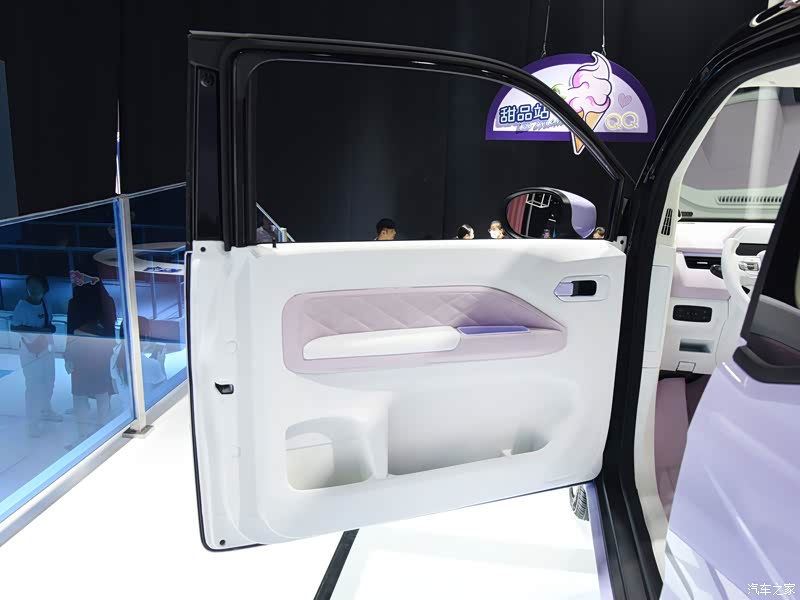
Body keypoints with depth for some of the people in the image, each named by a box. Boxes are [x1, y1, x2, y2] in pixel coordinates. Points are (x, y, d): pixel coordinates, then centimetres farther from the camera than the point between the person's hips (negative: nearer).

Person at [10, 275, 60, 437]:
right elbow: (14, 327, -21)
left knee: (48, 382, 19)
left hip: (47, 347, 7)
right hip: (31, 350, -7)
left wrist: (51, 327, -5)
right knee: (33, 385, -4)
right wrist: (39, 330, -26)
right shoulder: (22, 306, -17)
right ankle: (33, 422, 8)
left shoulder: (45, 303, 1)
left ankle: (45, 411, 39)